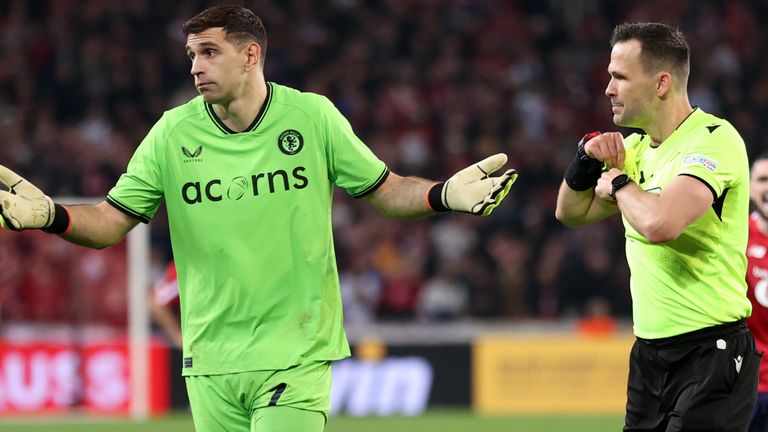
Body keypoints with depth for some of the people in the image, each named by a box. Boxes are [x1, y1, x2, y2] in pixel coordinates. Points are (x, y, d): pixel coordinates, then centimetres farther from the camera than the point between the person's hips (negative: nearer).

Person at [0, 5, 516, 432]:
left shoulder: (312, 116, -2)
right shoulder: (173, 133, 1)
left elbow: (383, 190, 6)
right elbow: (111, 221, 2)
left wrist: (445, 194, -12)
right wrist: (50, 215, -17)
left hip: (295, 354, -2)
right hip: (210, 358, 2)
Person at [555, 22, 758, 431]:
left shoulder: (713, 139, -16)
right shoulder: (635, 146, 11)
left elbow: (659, 224, -31)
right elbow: (571, 213, 21)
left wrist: (618, 181, -10)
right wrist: (587, 156, 2)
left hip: (709, 354, -8)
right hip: (649, 351, 8)